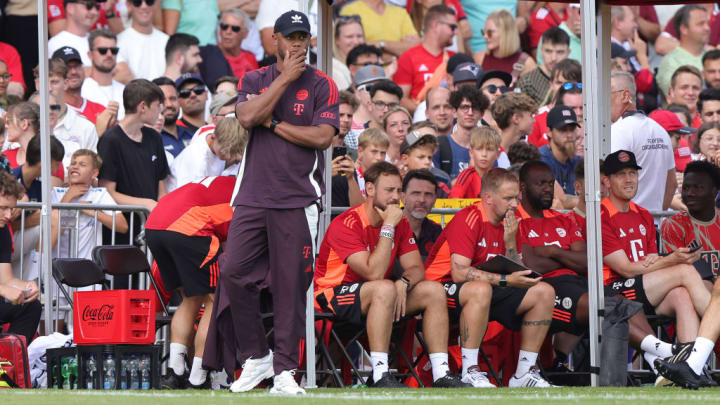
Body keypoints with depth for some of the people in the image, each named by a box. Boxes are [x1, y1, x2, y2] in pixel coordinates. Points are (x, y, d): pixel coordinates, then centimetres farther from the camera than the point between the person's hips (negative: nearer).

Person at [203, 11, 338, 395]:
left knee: (290, 285, -5)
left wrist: (272, 123, -4)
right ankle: (255, 358, 9)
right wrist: (285, 78, -5)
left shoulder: (322, 85, 6)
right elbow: (247, 117, -7)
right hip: (252, 197, 3)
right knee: (233, 273, -6)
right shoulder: (254, 81, 14)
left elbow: (322, 136, -8)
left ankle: (284, 370, 1)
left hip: (297, 201, -3)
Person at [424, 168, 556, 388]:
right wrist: (506, 280, -26)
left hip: (487, 291, 9)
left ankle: (524, 373, -5)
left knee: (543, 292, -4)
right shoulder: (469, 219, -16)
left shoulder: (507, 224, 10)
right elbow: (459, 272, -26)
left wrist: (510, 242, -7)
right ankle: (469, 373, -37)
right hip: (445, 287, -9)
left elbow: (516, 276, 8)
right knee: (480, 289, -42)